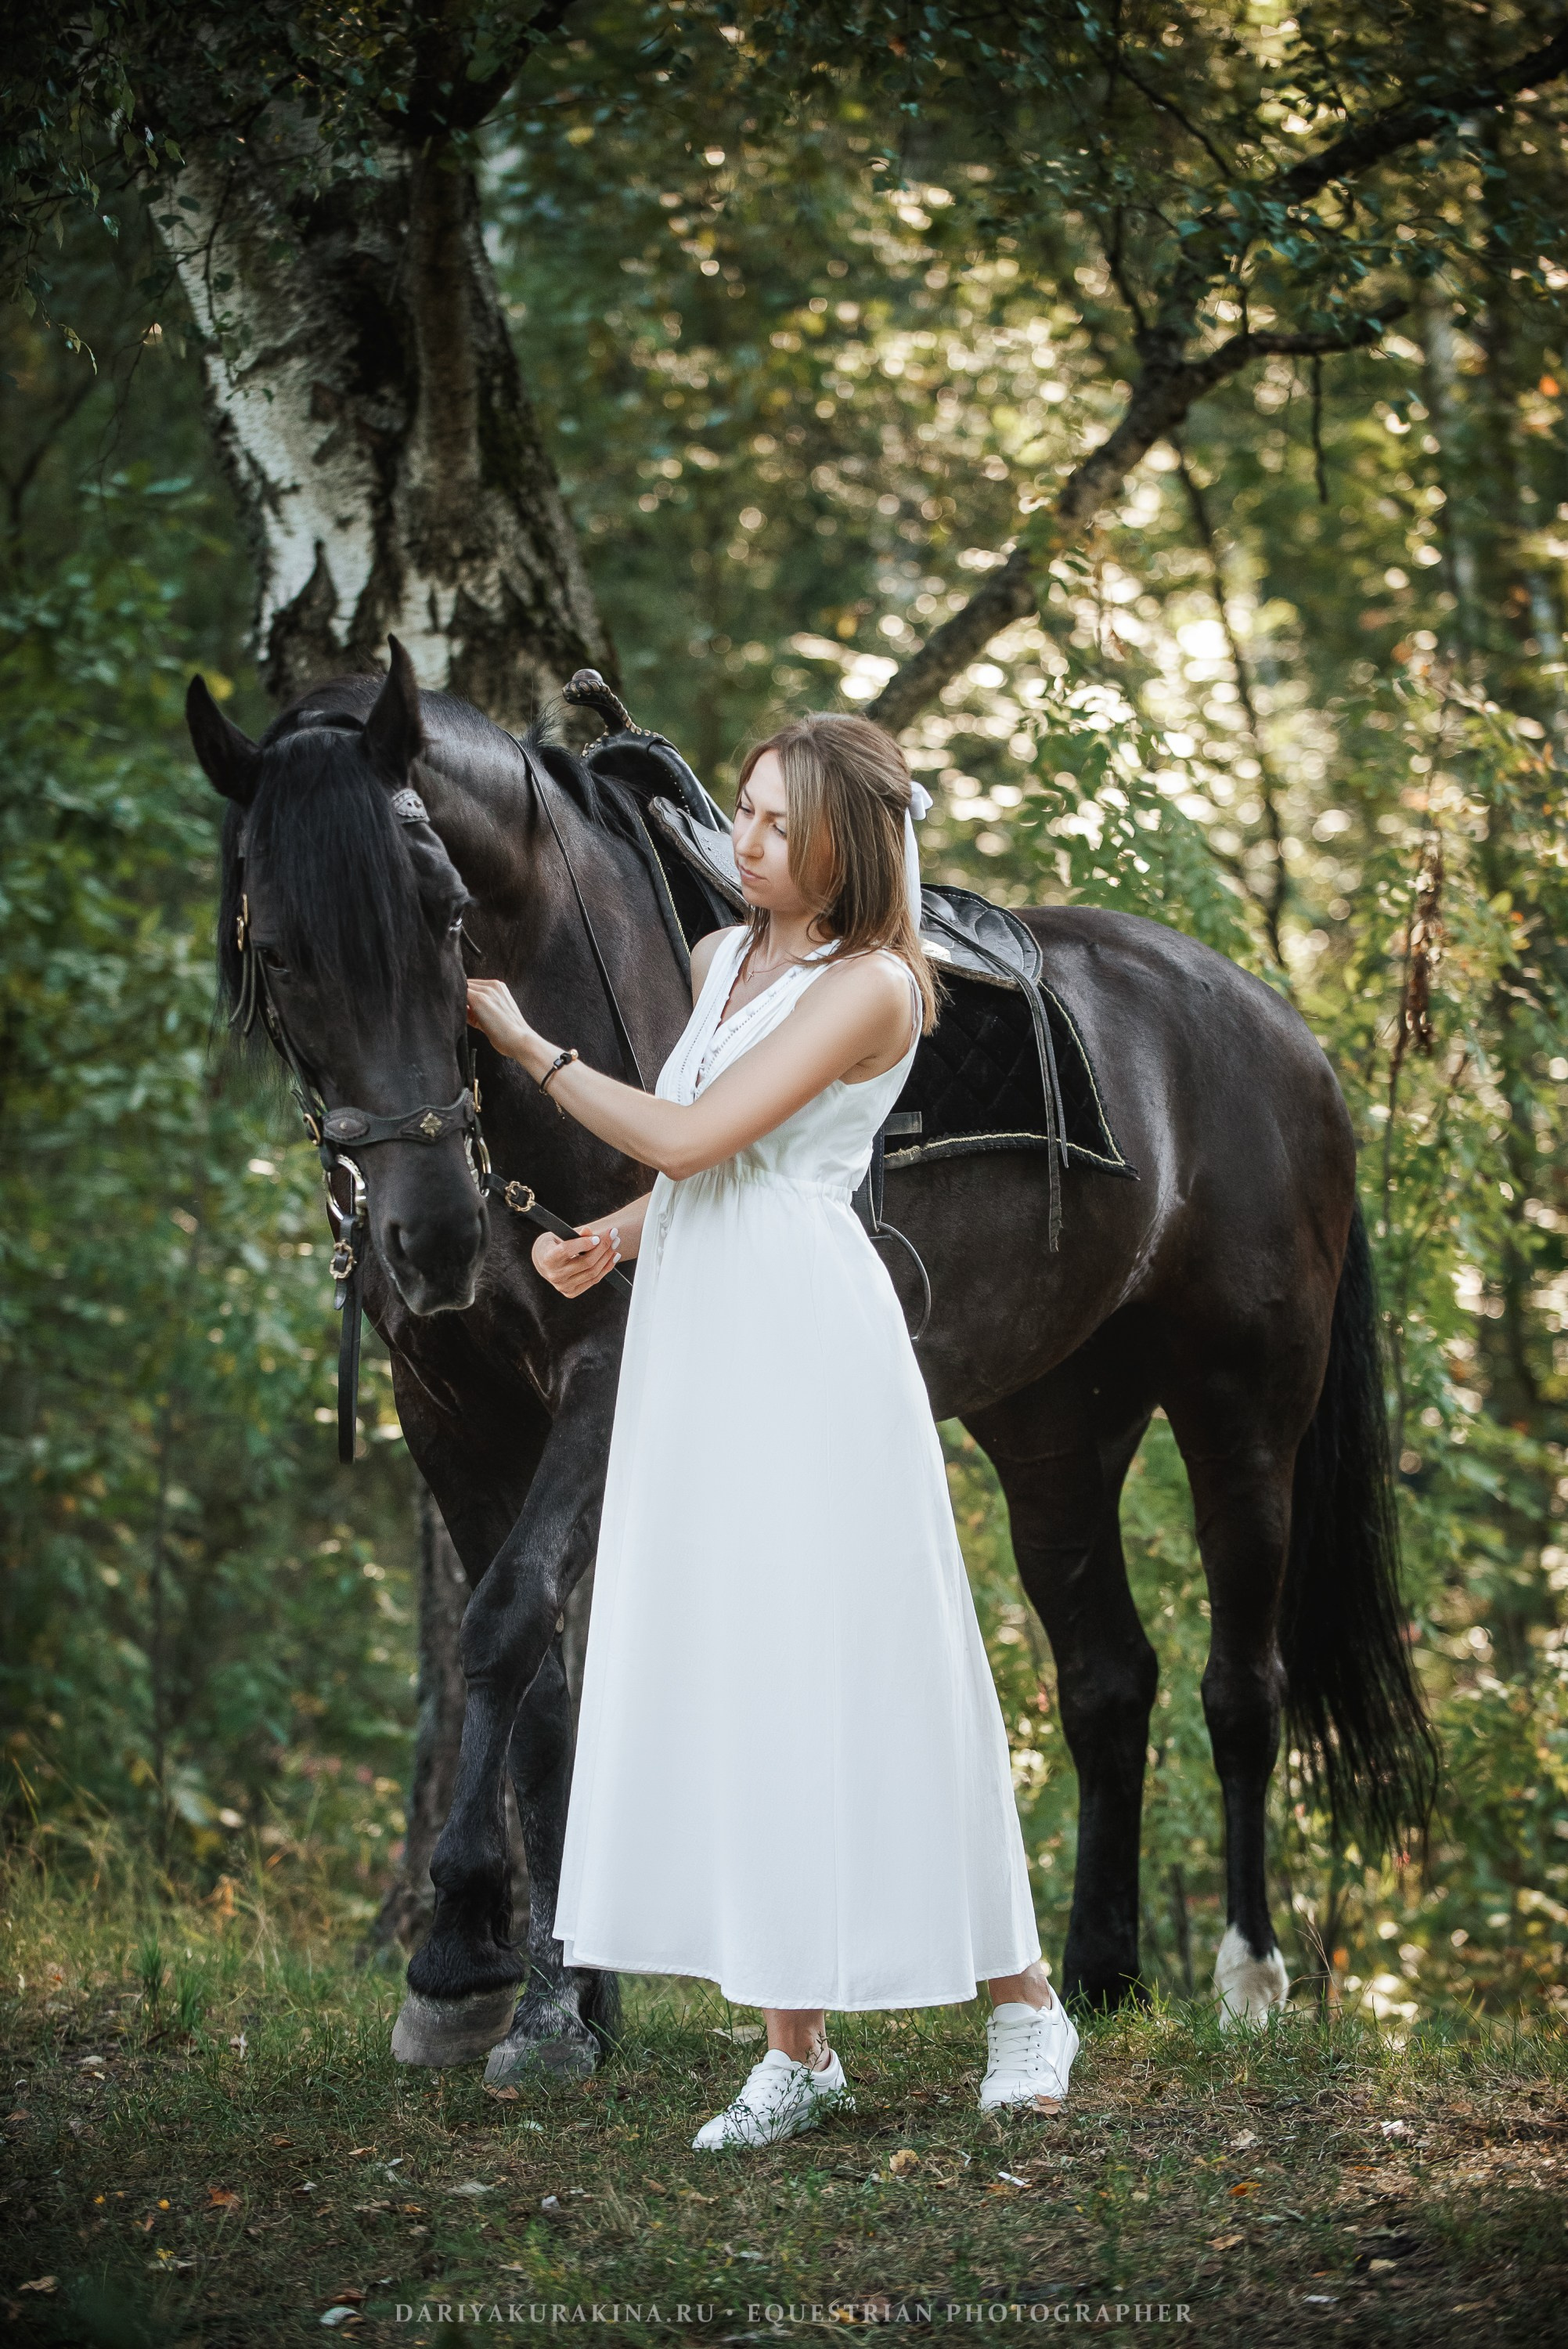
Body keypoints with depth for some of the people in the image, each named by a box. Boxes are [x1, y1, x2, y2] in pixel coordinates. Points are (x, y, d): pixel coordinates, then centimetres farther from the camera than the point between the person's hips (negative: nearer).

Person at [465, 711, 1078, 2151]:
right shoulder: (721, 960, 14)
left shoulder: (873, 986, -11)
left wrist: (523, 1040, -7)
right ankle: (796, 2046, 7)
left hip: (809, 1342, -7)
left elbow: (689, 1138, -16)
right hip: (696, 1335, 7)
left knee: (859, 1665, -2)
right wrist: (616, 1242, 4)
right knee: (734, 1676, 4)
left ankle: (1019, 1993, 13)